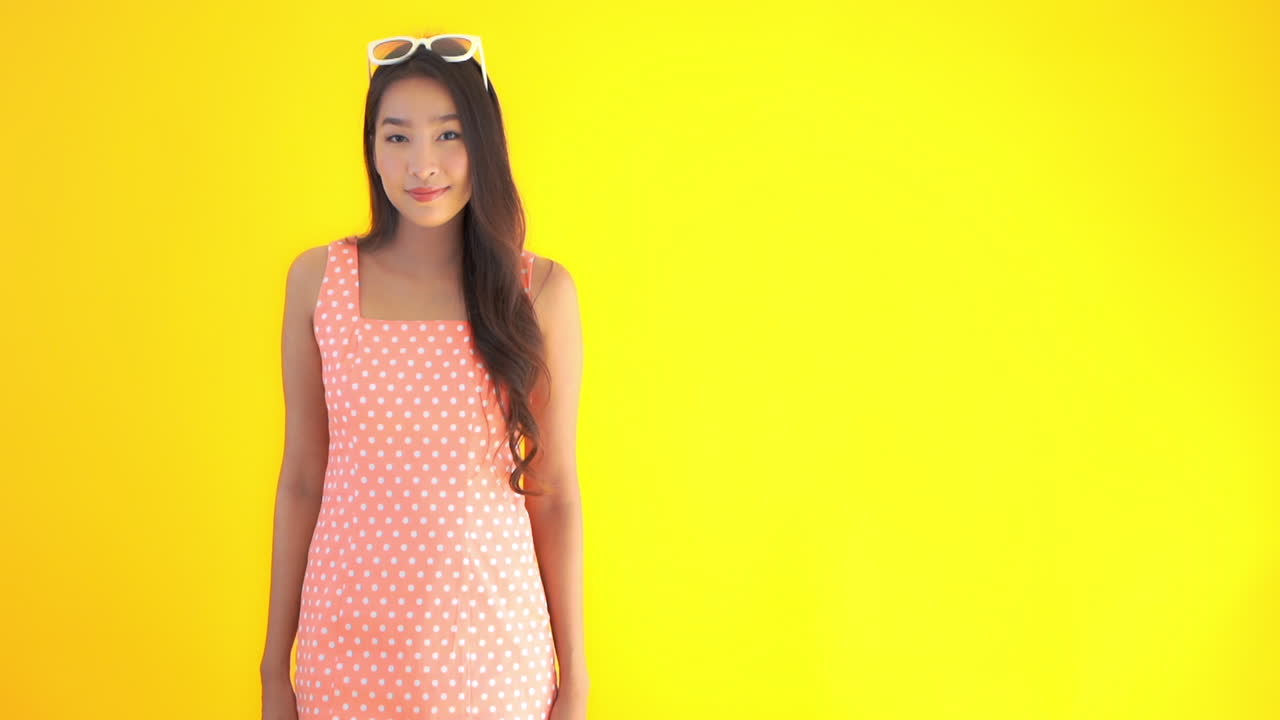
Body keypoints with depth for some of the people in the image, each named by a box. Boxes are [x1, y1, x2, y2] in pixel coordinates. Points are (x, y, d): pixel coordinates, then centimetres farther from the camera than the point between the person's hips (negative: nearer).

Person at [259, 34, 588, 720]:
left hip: (492, 638, -1)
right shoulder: (318, 279, -3)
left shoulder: (541, 290, -6)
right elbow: (301, 477, 2)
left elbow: (555, 492, -2)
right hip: (350, 632, 1)